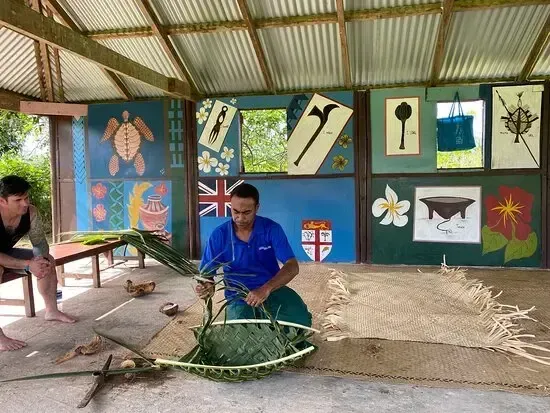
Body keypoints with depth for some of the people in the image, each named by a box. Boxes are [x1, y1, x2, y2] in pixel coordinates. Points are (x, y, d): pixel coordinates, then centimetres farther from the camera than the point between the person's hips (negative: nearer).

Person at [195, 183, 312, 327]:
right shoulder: (219, 235, -6)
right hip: (239, 297, 0)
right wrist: (206, 287, -26)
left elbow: (292, 266, -16)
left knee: (300, 321, -27)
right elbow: (206, 273, 0)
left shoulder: (272, 229, -9)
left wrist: (266, 289, -34)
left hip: (272, 290, 0)